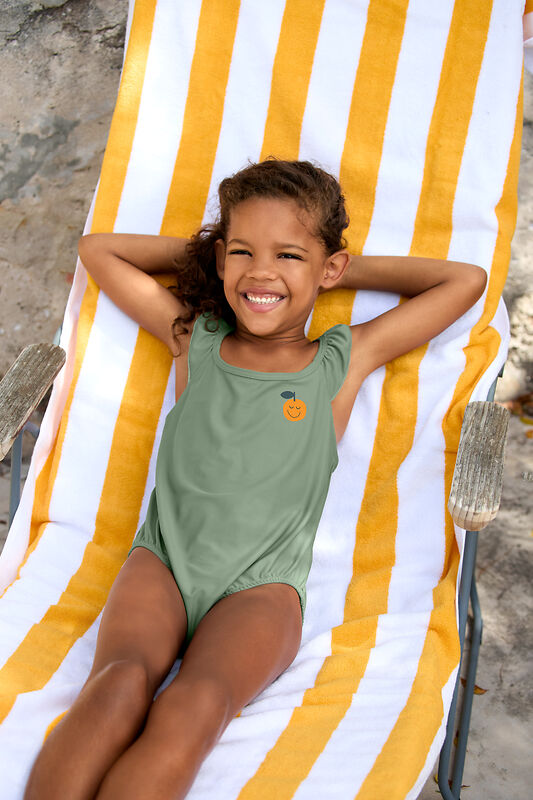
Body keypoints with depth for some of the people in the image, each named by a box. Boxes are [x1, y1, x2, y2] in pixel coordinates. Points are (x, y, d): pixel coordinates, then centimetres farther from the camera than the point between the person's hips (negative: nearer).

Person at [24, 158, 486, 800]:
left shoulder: (344, 360, 10)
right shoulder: (194, 340, 14)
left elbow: (467, 280, 14)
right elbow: (96, 249, 25)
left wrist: (346, 269, 14)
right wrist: (206, 248, 21)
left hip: (261, 586, -1)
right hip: (162, 561, 2)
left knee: (192, 710, -32)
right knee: (119, 683, -31)